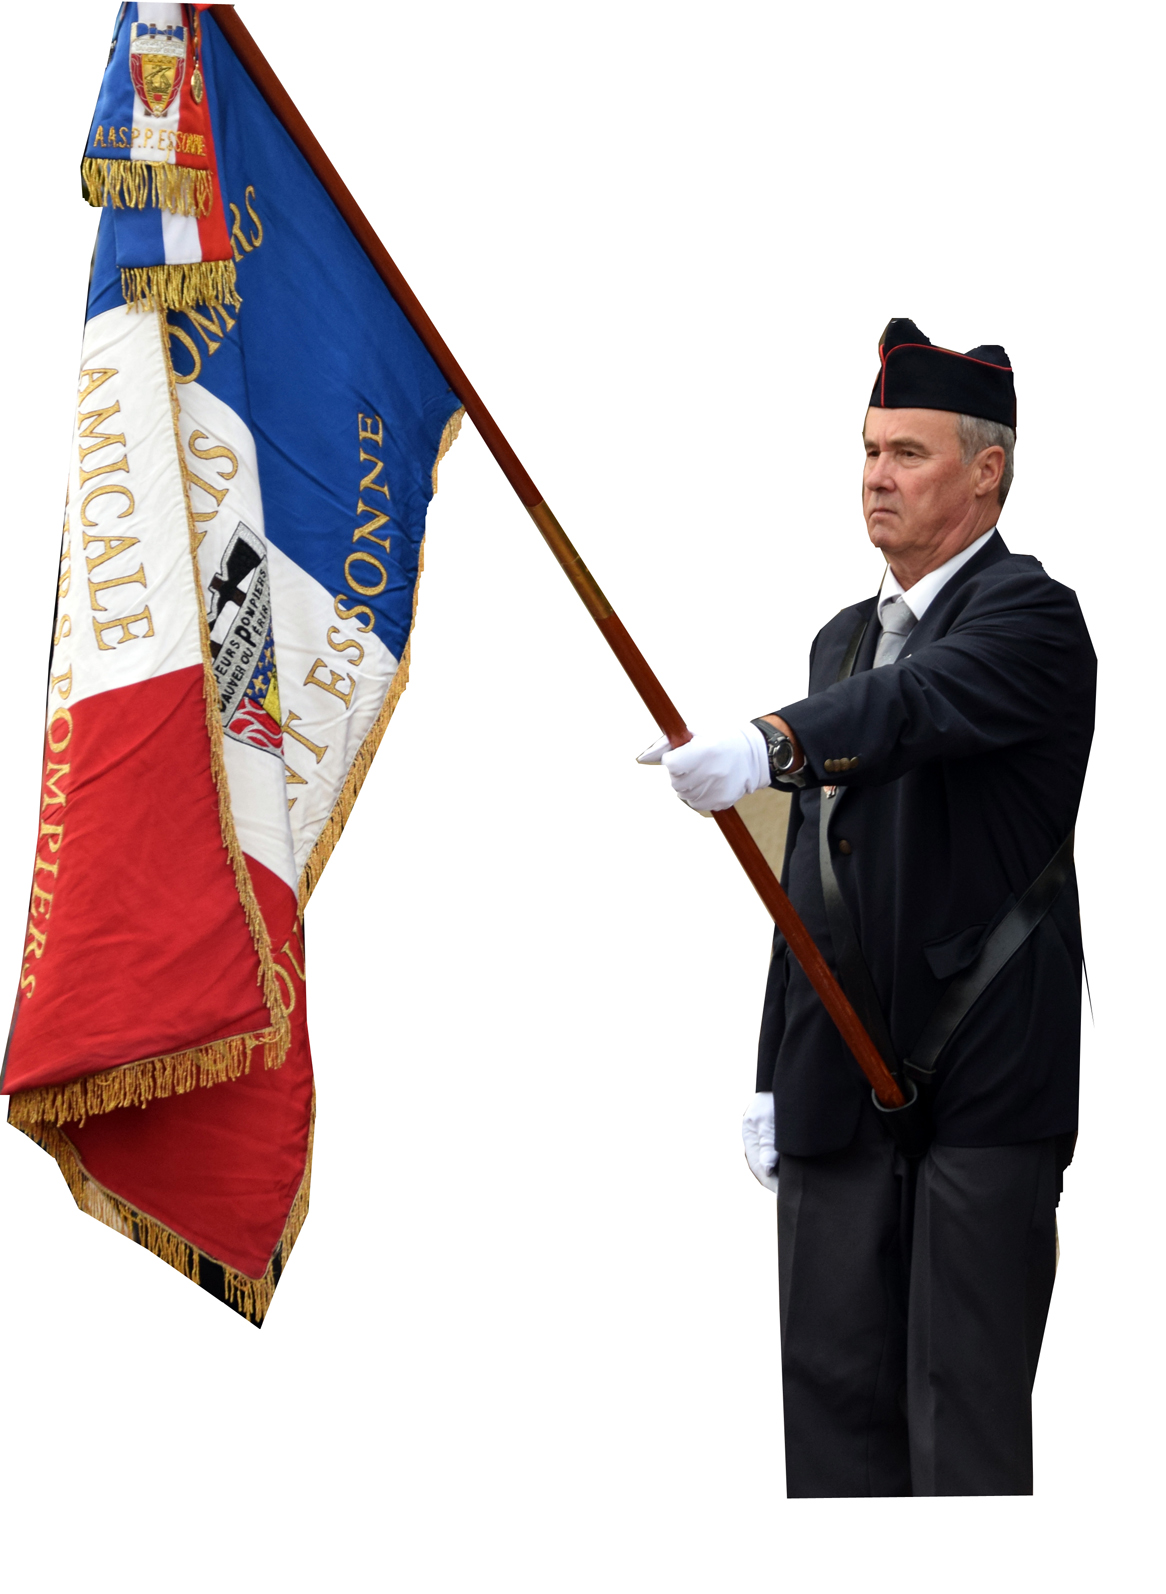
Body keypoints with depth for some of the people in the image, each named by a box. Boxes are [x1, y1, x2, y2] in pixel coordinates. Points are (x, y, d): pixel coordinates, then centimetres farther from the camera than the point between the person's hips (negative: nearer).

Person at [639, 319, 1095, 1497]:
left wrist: (769, 747, -47)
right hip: (841, 1088, 7)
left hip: (985, 1085, -7)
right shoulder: (844, 639, 18)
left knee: (965, 1401, -5)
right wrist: (775, 1079, 17)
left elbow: (916, 703, -29)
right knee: (833, 1388, 7)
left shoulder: (1031, 618, -6)